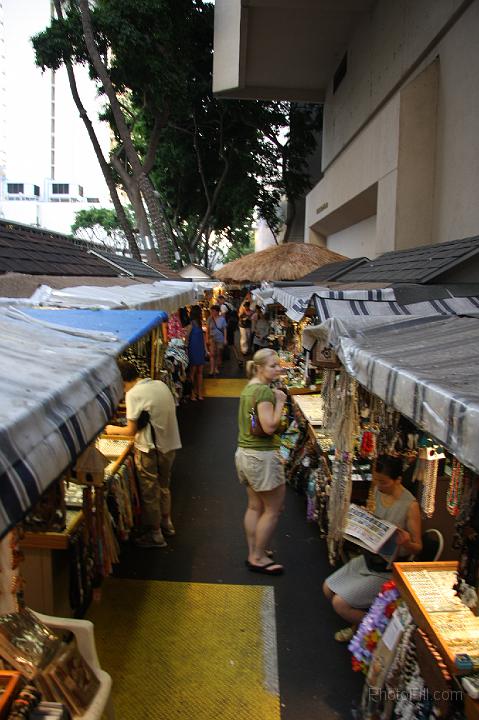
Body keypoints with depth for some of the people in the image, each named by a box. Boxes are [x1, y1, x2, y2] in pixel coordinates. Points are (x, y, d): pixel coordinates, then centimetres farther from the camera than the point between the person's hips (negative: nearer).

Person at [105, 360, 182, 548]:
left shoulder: (133, 394, -17)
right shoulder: (160, 384, 3)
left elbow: (132, 430, -12)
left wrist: (114, 430, 6)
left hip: (150, 449, -7)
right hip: (170, 444, 7)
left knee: (150, 493, 10)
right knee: (164, 486, 25)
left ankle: (155, 535, 22)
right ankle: (166, 523, 42)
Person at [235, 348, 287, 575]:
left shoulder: (248, 388, 10)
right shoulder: (264, 391, -20)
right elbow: (270, 427, -25)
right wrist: (280, 402, -16)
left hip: (244, 453, 9)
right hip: (262, 456, -9)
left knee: (255, 506, 18)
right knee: (273, 509, 4)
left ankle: (254, 553, 28)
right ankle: (258, 558, 13)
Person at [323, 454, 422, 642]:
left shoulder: (410, 505, -23)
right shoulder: (377, 491, -4)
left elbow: (417, 547, -15)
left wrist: (406, 543, -37)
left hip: (389, 569, -8)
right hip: (369, 558, 8)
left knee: (340, 603, -12)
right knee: (328, 588, 10)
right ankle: (360, 623, 25)